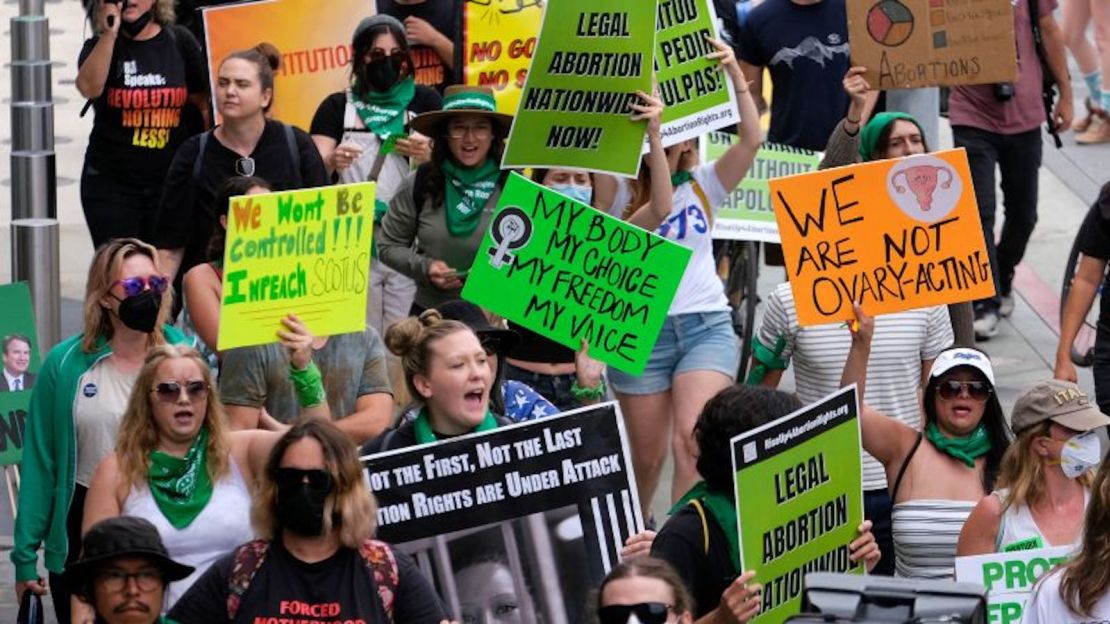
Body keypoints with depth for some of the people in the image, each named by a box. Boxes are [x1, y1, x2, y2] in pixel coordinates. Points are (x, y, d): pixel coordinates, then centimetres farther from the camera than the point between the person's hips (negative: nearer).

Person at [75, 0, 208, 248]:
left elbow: (202, 104, 9)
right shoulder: (101, 45, 2)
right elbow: (89, 88, -20)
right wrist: (109, 33, -21)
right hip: (110, 183, -1)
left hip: (171, 181, 1)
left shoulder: (180, 42, 3)